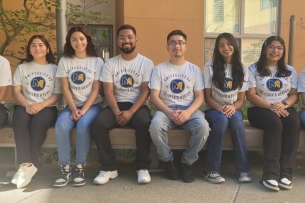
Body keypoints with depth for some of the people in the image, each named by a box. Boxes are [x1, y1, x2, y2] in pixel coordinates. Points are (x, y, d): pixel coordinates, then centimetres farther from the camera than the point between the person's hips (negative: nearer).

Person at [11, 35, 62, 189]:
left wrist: (42, 105, -17)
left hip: (47, 107, -1)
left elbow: (58, 94, 1)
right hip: (26, 106, 2)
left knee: (38, 122, -35)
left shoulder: (55, 69, 10)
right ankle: (26, 164, -38)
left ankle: (28, 165, -32)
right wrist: (27, 105, -14)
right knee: (19, 120, -33)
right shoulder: (22, 68, 16)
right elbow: (16, 91, 6)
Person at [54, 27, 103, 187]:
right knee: (61, 126, -28)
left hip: (92, 105, -2)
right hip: (72, 105, 2)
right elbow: (65, 89, 1)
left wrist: (84, 110, -16)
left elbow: (96, 89, -5)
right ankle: (65, 169, -17)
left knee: (83, 125, -33)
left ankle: (79, 168, -19)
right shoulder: (64, 61, 7)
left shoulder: (97, 61, 1)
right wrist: (74, 109, -13)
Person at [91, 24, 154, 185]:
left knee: (143, 123, -35)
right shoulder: (110, 63, 8)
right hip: (116, 105, 2)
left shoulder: (146, 62, 3)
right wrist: (117, 112, -17)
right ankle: (109, 168, -13)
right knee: (98, 123, -27)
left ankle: (143, 167, -17)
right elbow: (108, 91, 0)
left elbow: (145, 91, -7)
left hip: (138, 105, -2)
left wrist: (130, 112, -20)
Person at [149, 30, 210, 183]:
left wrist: (188, 112, -17)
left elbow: (200, 97, 3)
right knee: (155, 125, -34)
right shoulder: (159, 69, 6)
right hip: (166, 109, -1)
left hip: (189, 110, 1)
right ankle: (168, 161, -6)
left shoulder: (194, 69, 10)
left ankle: (187, 162, -5)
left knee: (203, 126, -31)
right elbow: (154, 96, -1)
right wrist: (169, 112, -18)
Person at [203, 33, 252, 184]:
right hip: (213, 109, -2)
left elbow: (241, 99, 3)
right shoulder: (210, 67, -3)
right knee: (222, 120, -35)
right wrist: (220, 108, -22)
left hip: (233, 109, 2)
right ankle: (211, 170, -29)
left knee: (236, 119, -33)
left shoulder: (242, 70, 5)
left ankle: (243, 169, -25)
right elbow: (207, 96, -4)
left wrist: (233, 107, -20)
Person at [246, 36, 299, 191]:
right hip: (259, 109, -3)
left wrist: (284, 105, -15)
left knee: (294, 122, -31)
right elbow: (251, 95, -6)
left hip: (284, 108, 3)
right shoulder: (253, 69, 3)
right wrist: (271, 106, -19)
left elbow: (294, 94, 8)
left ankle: (285, 172, -30)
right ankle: (271, 173, -35)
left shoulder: (290, 71, 14)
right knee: (275, 122, -35)